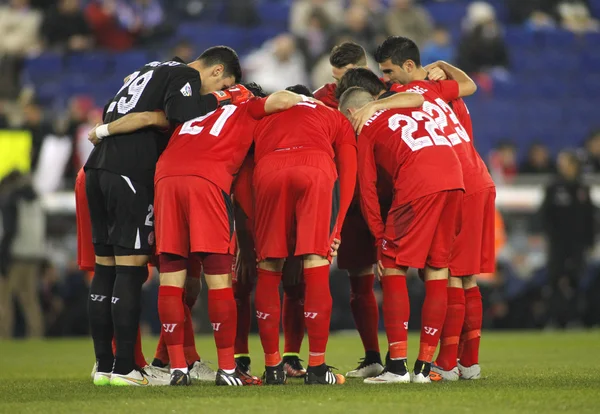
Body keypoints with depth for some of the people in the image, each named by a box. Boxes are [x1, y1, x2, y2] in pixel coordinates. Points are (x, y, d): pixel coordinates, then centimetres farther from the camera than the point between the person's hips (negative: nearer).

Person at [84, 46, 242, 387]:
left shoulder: (153, 71, 28)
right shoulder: (186, 77, 0)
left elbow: (111, 113, 25)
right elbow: (182, 116, -18)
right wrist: (215, 101, -4)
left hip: (98, 168, 9)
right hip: (130, 174, -9)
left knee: (105, 267, 10)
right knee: (131, 268, -7)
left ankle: (103, 365, 12)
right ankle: (124, 368, -9)